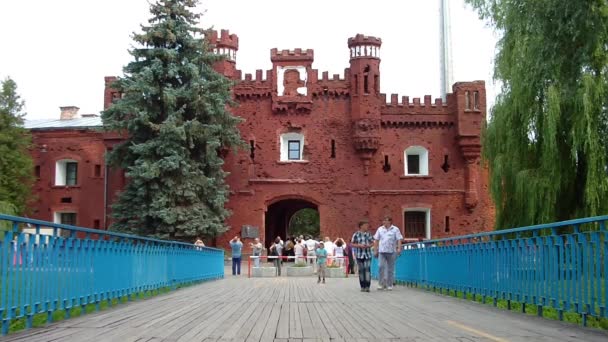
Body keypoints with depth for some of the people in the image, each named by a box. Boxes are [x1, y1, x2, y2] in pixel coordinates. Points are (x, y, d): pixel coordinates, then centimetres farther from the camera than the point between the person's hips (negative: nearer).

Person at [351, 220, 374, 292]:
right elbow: (351, 244, 0)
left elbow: (372, 243, 13)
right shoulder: (356, 234, -2)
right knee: (361, 270, 4)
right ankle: (362, 286, 13)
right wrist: (359, 245, -15)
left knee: (367, 269, -10)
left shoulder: (368, 234, 7)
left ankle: (367, 286, -11)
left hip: (368, 255, 1)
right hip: (359, 255, -1)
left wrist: (369, 245, -9)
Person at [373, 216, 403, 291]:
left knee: (390, 269, 4)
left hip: (391, 252, -1)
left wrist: (399, 249, -17)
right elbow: (376, 240, 13)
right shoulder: (380, 229, 11)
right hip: (382, 251, 1)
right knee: (381, 267, -10)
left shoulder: (395, 229, 4)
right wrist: (375, 250, 7)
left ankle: (389, 285, 13)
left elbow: (399, 240, -3)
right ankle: (381, 284, -6)